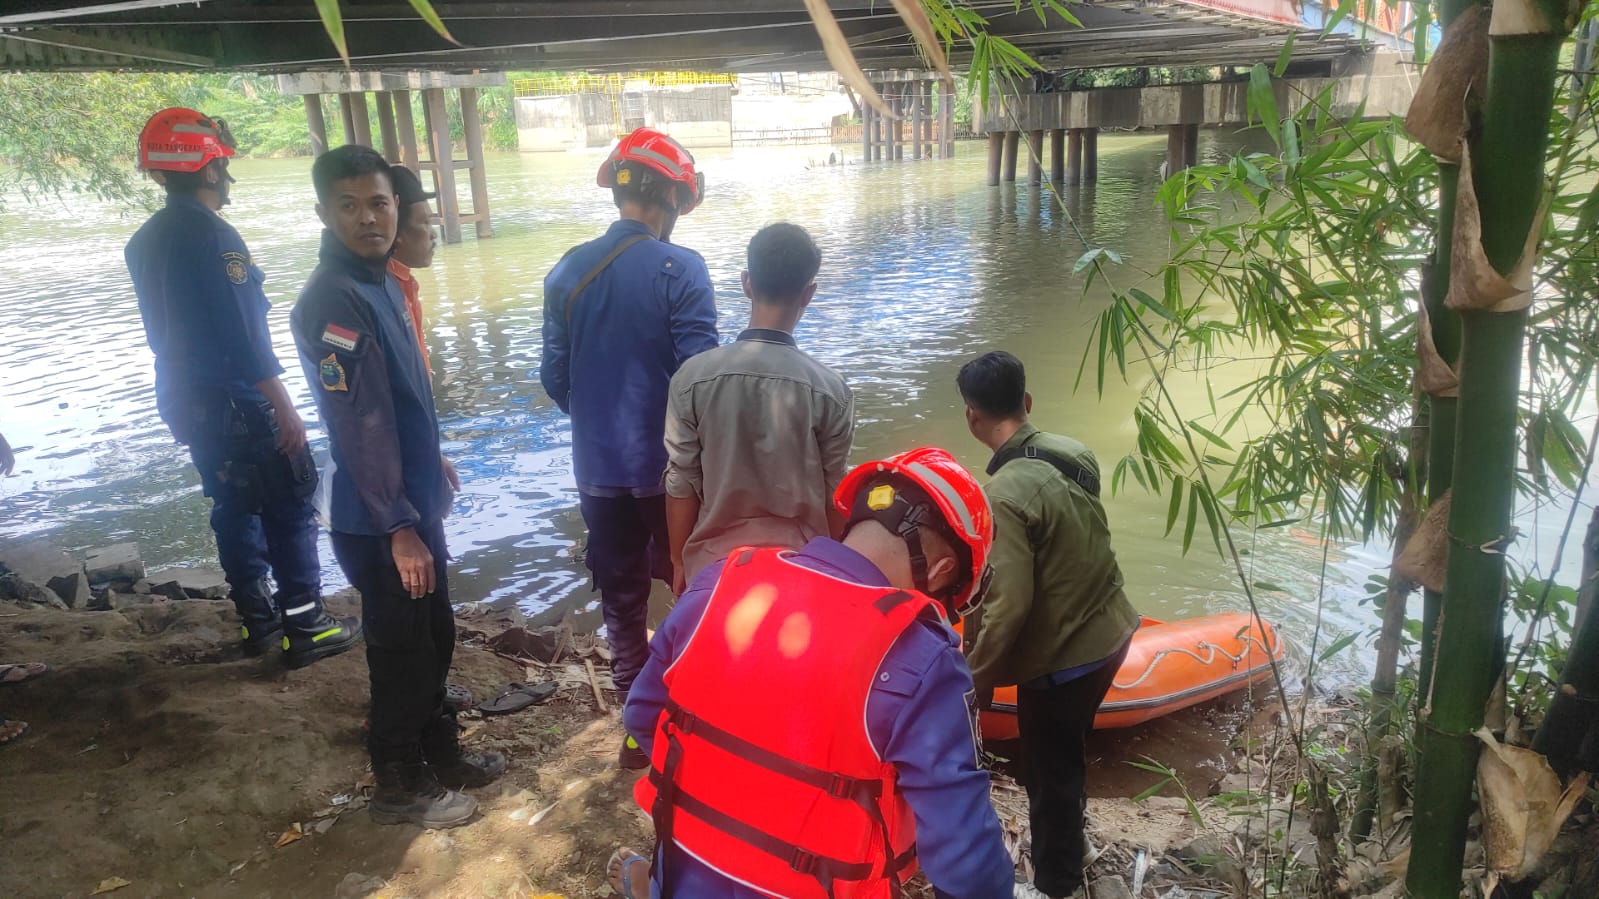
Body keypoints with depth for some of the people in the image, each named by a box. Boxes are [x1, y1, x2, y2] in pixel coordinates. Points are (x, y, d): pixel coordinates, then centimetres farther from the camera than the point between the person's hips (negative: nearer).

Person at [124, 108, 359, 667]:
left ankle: (258, 618, 24)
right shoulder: (212, 234, -18)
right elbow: (244, 333, -23)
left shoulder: (144, 242, 9)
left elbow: (167, 328, 17)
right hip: (237, 402, -9)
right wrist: (285, 410, -21)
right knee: (289, 508, 0)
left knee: (235, 506, 17)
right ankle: (306, 627, 4)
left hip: (185, 400, 9)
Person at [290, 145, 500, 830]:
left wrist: (433, 464, 24)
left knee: (435, 637, 21)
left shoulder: (380, 280, 6)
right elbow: (359, 427, -24)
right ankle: (400, 788, 26)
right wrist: (400, 528, -23)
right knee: (403, 651, 7)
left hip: (415, 500, 9)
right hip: (379, 520, -9)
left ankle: (441, 755, 39)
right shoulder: (333, 301, -22)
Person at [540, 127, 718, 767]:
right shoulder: (680, 270, -13)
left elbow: (555, 379, 5)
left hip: (599, 469, 4)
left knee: (621, 598, 15)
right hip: (673, 467, -3)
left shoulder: (568, 272, 1)